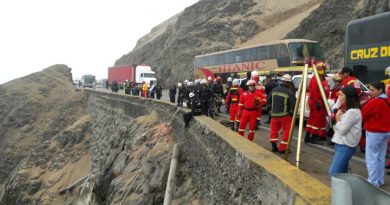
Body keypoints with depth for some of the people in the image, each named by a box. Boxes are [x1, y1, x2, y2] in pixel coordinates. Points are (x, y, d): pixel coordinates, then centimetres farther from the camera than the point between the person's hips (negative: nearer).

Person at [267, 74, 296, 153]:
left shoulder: (274, 90, 4)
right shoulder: (289, 92, -12)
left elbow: (268, 101, 14)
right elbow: (294, 104, -14)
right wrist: (292, 112, 2)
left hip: (274, 114, 5)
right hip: (285, 115, -5)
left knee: (274, 130, 19)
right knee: (286, 131, 6)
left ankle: (274, 146, 20)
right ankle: (282, 148, 6)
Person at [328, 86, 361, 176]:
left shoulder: (353, 112, -18)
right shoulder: (348, 110, 14)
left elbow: (342, 130, -18)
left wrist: (338, 118, -8)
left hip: (345, 147, -10)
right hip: (342, 145, 10)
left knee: (334, 172, -11)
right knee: (342, 173, 13)